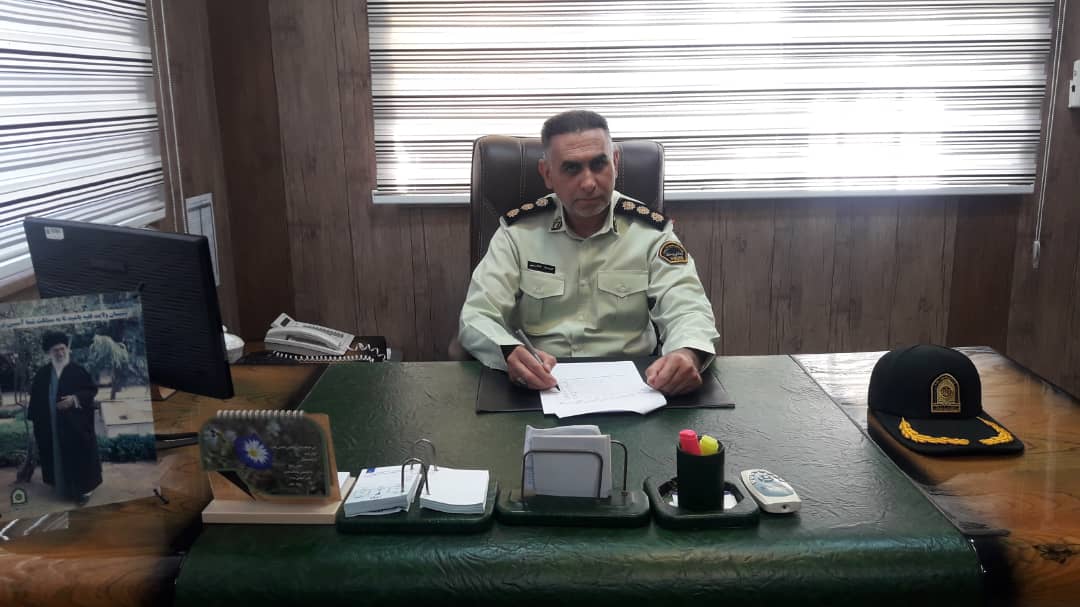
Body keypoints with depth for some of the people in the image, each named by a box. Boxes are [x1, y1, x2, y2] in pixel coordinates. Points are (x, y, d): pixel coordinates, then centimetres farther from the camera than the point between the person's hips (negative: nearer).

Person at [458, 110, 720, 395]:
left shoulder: (651, 230, 4)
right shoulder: (518, 230, 3)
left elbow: (687, 308, -5)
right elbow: (477, 316, -4)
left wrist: (688, 355, -32)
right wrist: (510, 353, -29)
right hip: (539, 388, 1)